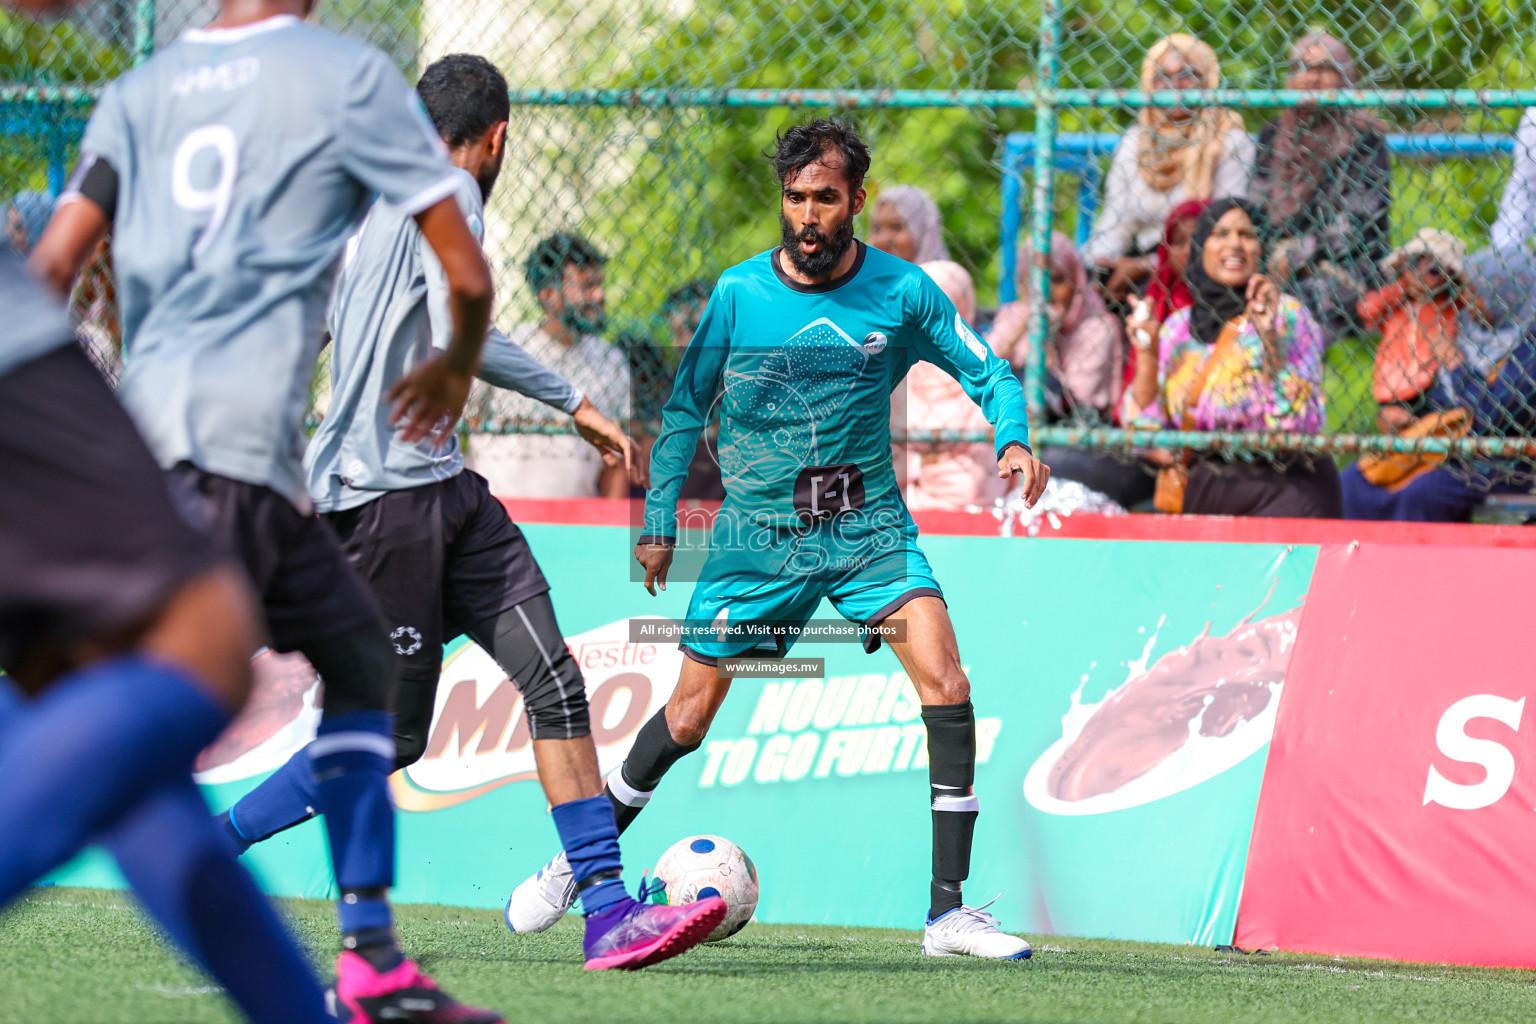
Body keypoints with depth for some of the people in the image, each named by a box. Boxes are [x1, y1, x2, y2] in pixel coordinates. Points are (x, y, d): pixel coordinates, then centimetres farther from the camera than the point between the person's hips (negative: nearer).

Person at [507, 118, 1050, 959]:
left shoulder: (903, 292, -4)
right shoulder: (740, 292, -4)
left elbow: (987, 371, 6)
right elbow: (686, 406, 6)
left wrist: (1012, 441, -15)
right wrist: (657, 522, 4)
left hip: (867, 523, 0)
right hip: (758, 530, 0)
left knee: (945, 682, -20)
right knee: (690, 714, 3)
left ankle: (948, 911, -17)